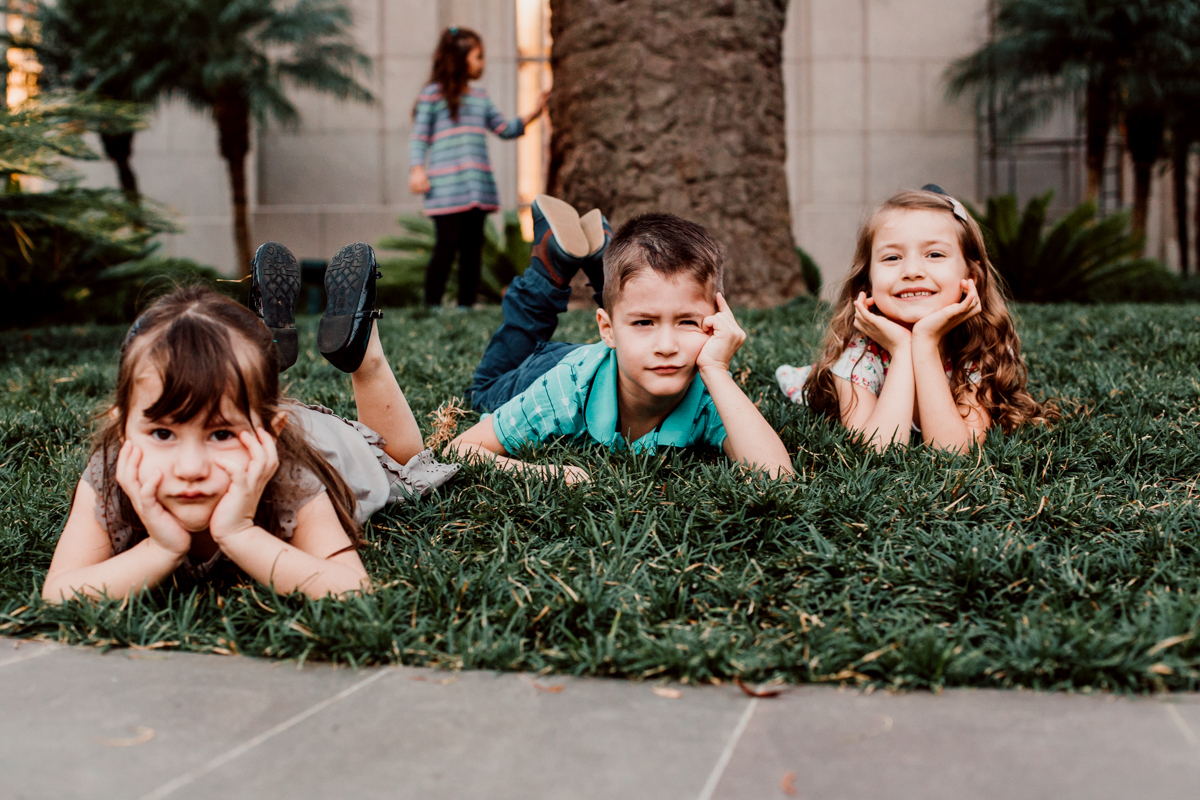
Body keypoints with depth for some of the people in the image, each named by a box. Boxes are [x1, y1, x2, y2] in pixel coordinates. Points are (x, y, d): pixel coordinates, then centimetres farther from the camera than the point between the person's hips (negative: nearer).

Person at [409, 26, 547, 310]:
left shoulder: (480, 97, 18)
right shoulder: (434, 94, 0)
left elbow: (505, 129, 21)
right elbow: (419, 136, -2)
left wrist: (532, 115, 9)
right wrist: (417, 170, -13)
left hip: (478, 186, 6)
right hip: (447, 188, -6)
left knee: (473, 246, 6)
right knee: (447, 245, -8)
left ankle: (466, 306, 13)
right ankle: (432, 306, 0)